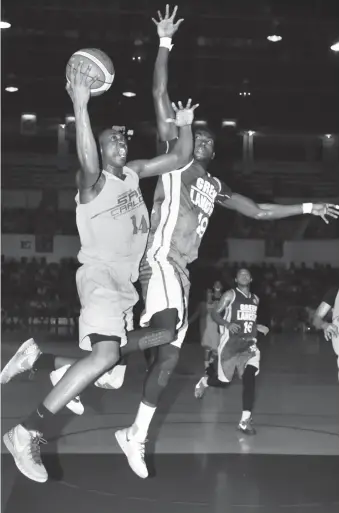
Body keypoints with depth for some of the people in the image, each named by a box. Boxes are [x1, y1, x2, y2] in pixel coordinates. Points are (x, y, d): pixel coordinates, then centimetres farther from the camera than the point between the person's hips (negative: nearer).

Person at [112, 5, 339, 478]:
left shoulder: (215, 186, 24)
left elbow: (258, 212, 30)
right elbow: (160, 96, -2)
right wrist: (165, 42, -6)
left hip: (182, 270, 7)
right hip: (161, 262, -7)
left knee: (168, 353, 4)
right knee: (169, 344, -26)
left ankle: (136, 435, 11)